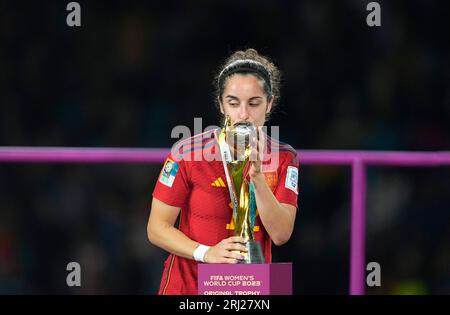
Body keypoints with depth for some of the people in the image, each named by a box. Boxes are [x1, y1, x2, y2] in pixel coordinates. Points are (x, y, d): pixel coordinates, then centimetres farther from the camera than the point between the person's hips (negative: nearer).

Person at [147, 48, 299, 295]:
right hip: (188, 285, -2)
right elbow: (157, 228, -9)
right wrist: (206, 253, -23)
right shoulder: (188, 153, -11)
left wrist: (257, 176, -24)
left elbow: (281, 235, -13)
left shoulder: (284, 158, -3)